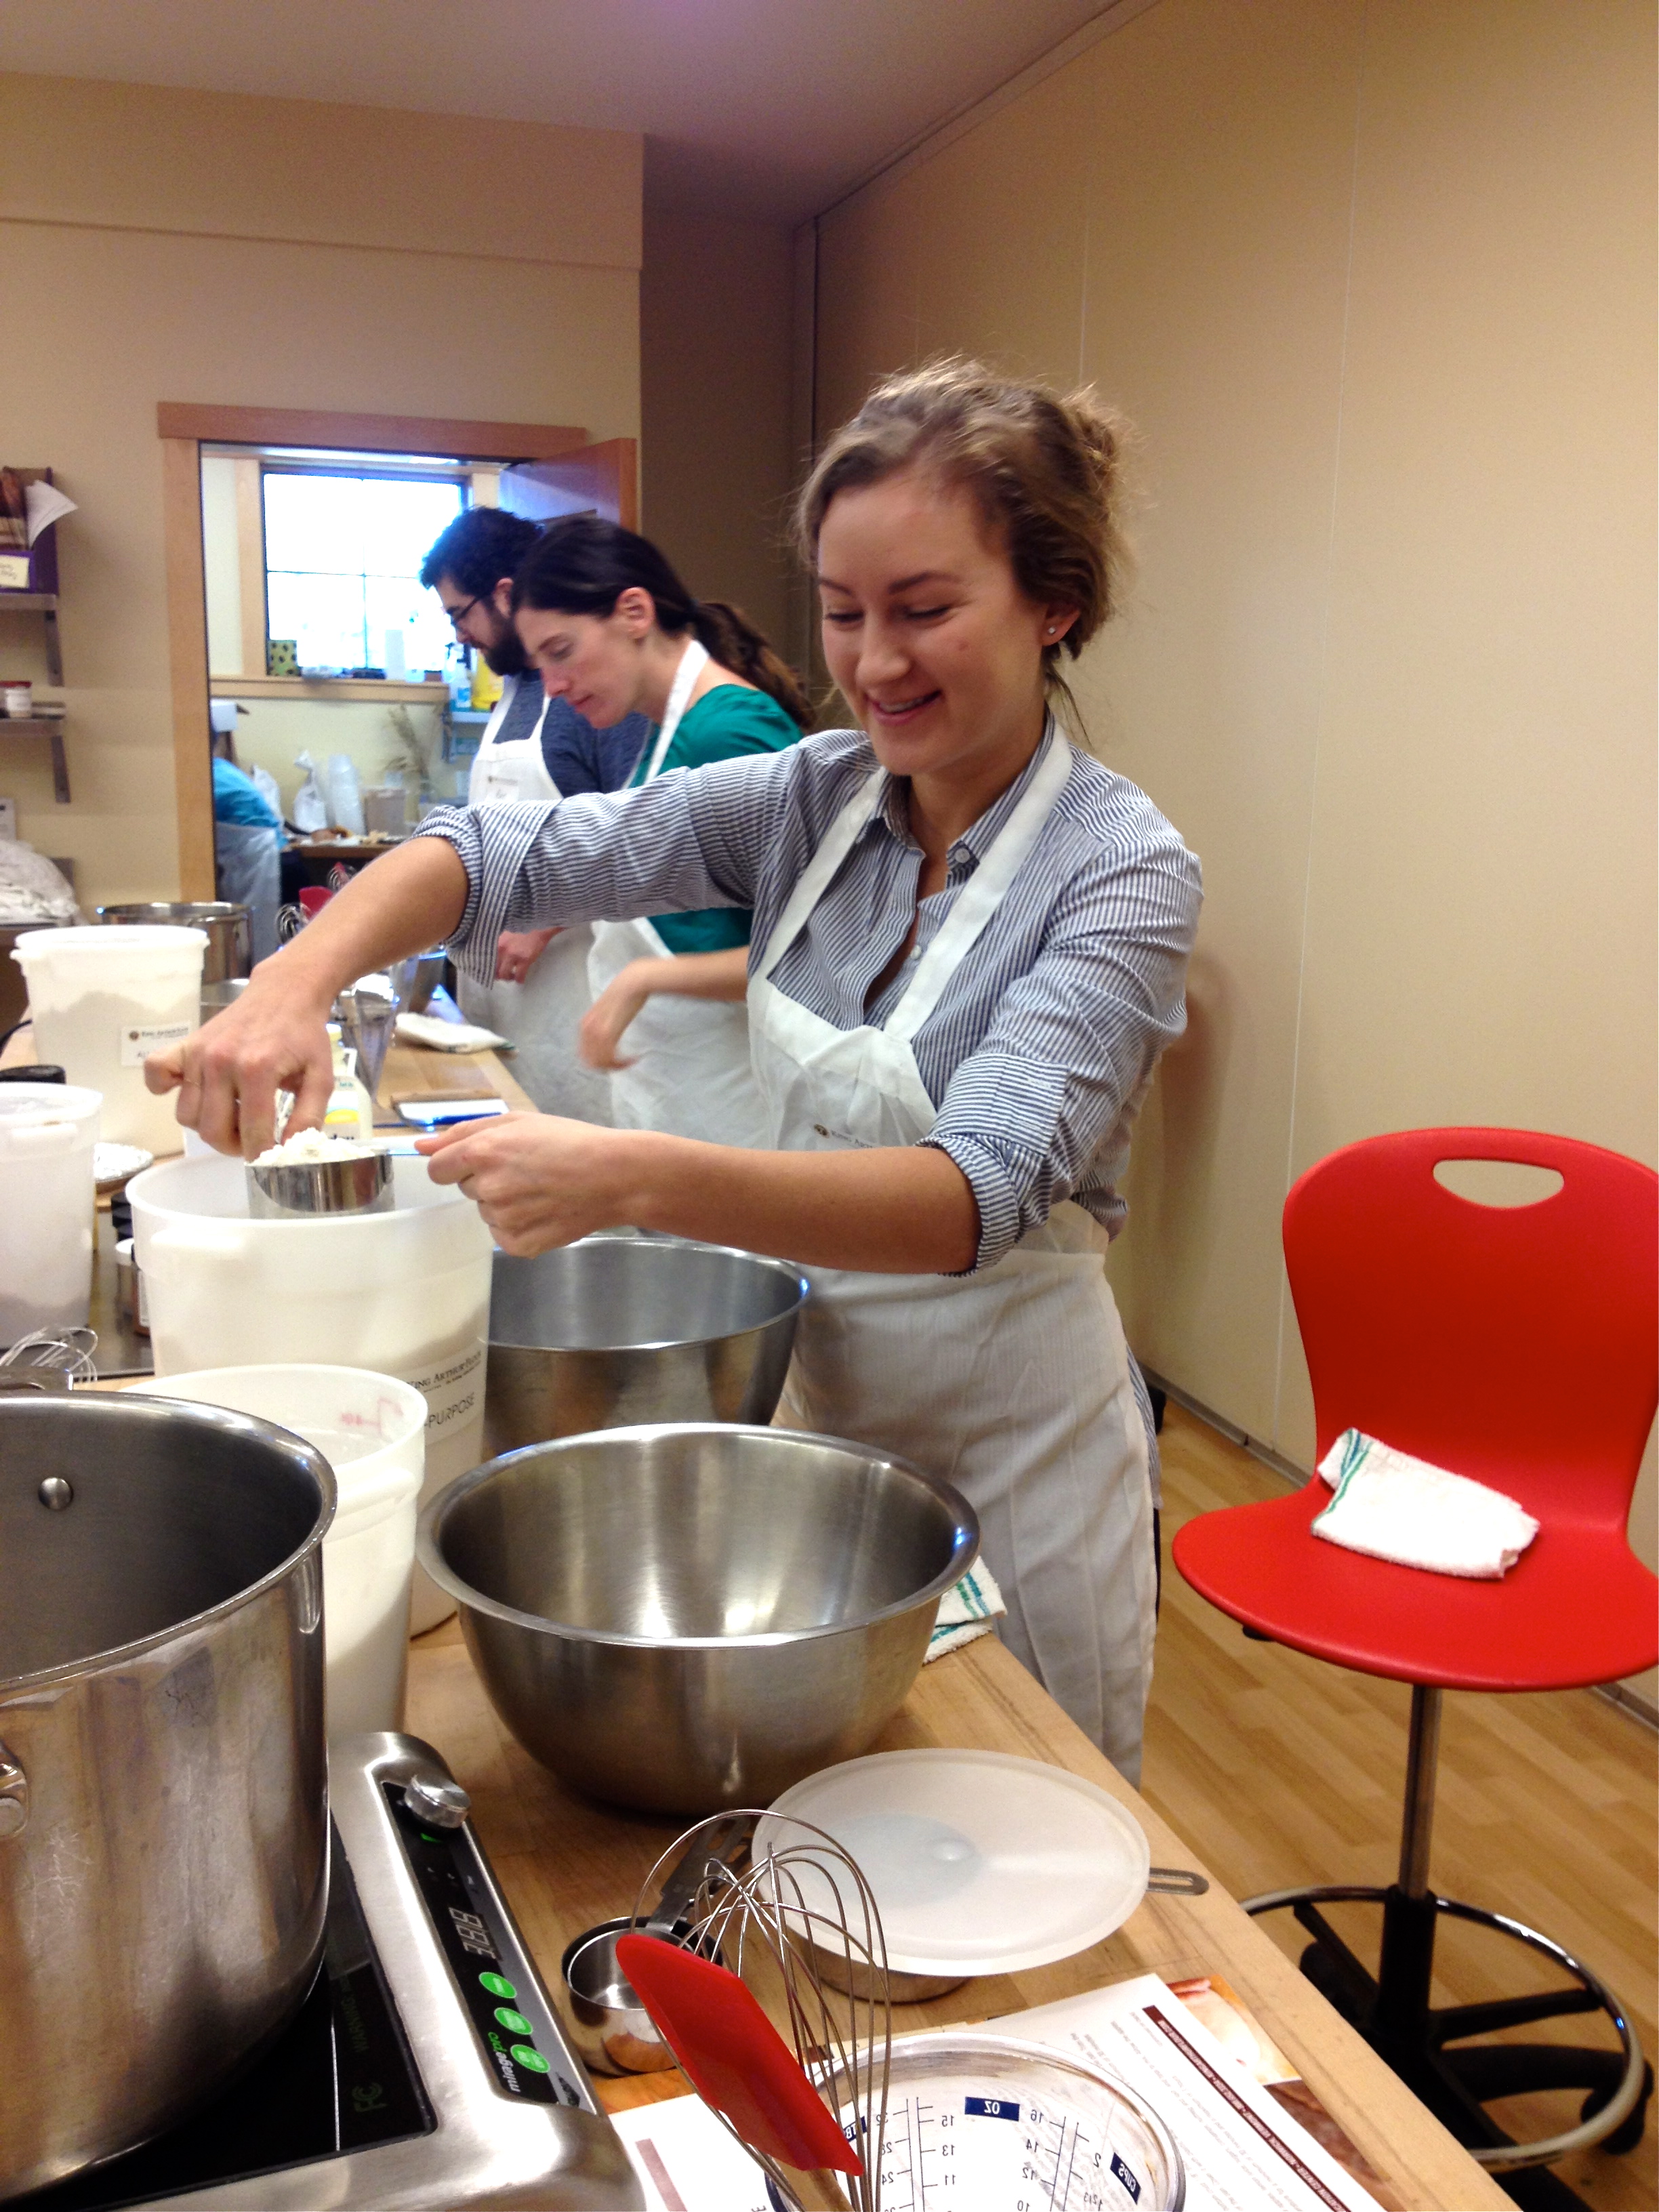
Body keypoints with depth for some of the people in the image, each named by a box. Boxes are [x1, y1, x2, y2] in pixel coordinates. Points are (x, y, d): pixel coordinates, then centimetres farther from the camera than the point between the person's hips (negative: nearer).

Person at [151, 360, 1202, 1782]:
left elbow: (981, 1191, -33)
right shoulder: (808, 797, -4)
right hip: (813, 1395, 5)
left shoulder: (1122, 868, -19)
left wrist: (636, 1181, -46)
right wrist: (296, 981, -27)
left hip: (1009, 1444, -4)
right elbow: (505, 857, -8)